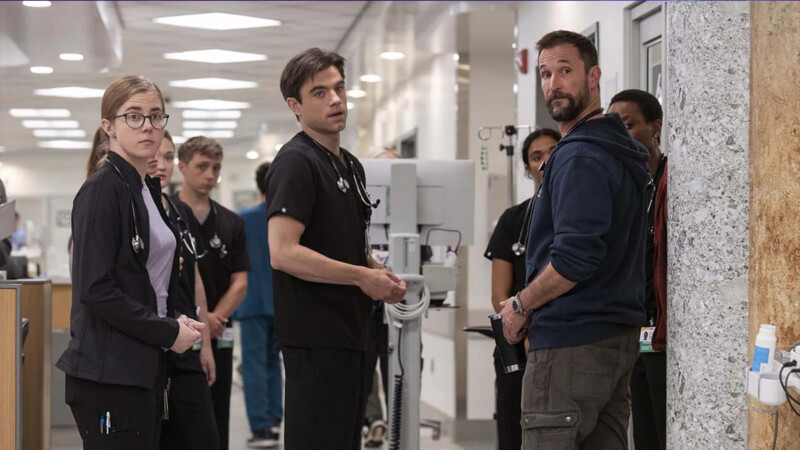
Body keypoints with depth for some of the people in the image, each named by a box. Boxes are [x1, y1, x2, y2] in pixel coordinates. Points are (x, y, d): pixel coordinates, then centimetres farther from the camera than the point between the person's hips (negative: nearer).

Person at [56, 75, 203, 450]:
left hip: (145, 369, 9)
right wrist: (169, 332, -12)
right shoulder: (101, 190, -10)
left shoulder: (148, 190, 16)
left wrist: (175, 323, 5)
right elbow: (96, 290, -18)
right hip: (109, 373, -9)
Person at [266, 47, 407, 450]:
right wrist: (363, 276, -16)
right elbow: (283, 252, -22)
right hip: (316, 337, -9)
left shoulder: (350, 165, 17)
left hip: (350, 333, 9)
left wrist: (381, 275, 6)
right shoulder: (296, 163, -12)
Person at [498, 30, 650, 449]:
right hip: (619, 337, 10)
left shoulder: (579, 158, -15)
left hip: (573, 342, -10)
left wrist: (521, 305, -10)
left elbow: (575, 255, -24)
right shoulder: (623, 152, 15)